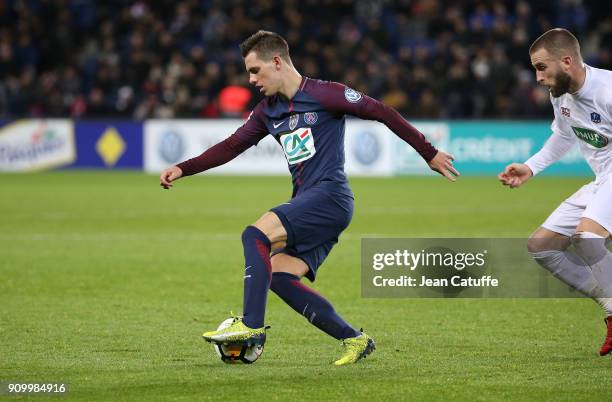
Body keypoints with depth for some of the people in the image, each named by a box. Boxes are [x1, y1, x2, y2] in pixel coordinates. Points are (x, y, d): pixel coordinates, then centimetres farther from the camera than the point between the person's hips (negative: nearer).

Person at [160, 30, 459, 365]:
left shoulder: (323, 94, -5)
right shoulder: (267, 112, 17)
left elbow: (380, 112, -3)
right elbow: (231, 146, 19)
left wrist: (429, 154, -1)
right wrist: (183, 169, 7)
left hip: (329, 196, -8)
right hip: (306, 203, 8)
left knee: (255, 235, -22)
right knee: (278, 276, -6)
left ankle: (251, 325, -26)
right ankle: (354, 340, 0)